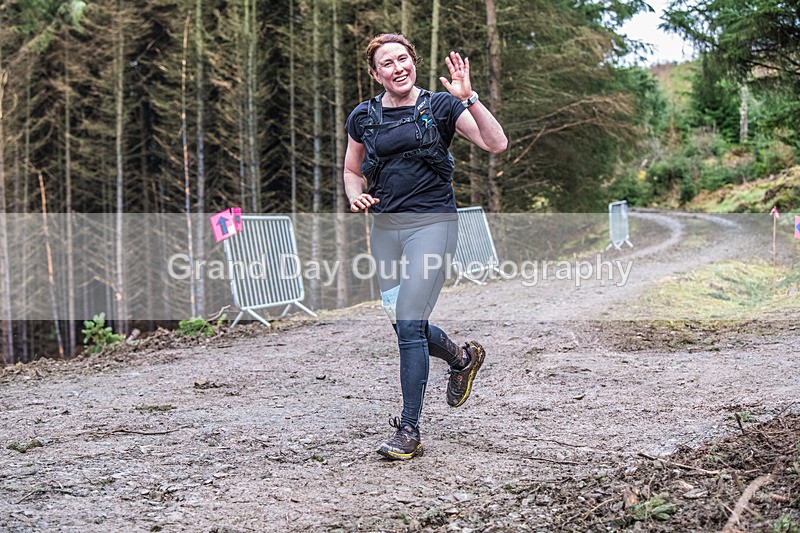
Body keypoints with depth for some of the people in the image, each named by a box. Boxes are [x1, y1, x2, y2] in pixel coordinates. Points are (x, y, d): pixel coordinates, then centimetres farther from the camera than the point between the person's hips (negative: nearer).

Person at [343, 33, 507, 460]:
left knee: (409, 324, -14)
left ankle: (409, 431, -6)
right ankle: (462, 357, 41)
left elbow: (496, 144, -9)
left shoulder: (440, 106, -1)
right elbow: (352, 171, 20)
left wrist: (469, 98, -19)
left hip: (433, 222, -5)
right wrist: (356, 196, -1)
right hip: (385, 226, 5)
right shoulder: (363, 118, 8)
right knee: (403, 326, 10)